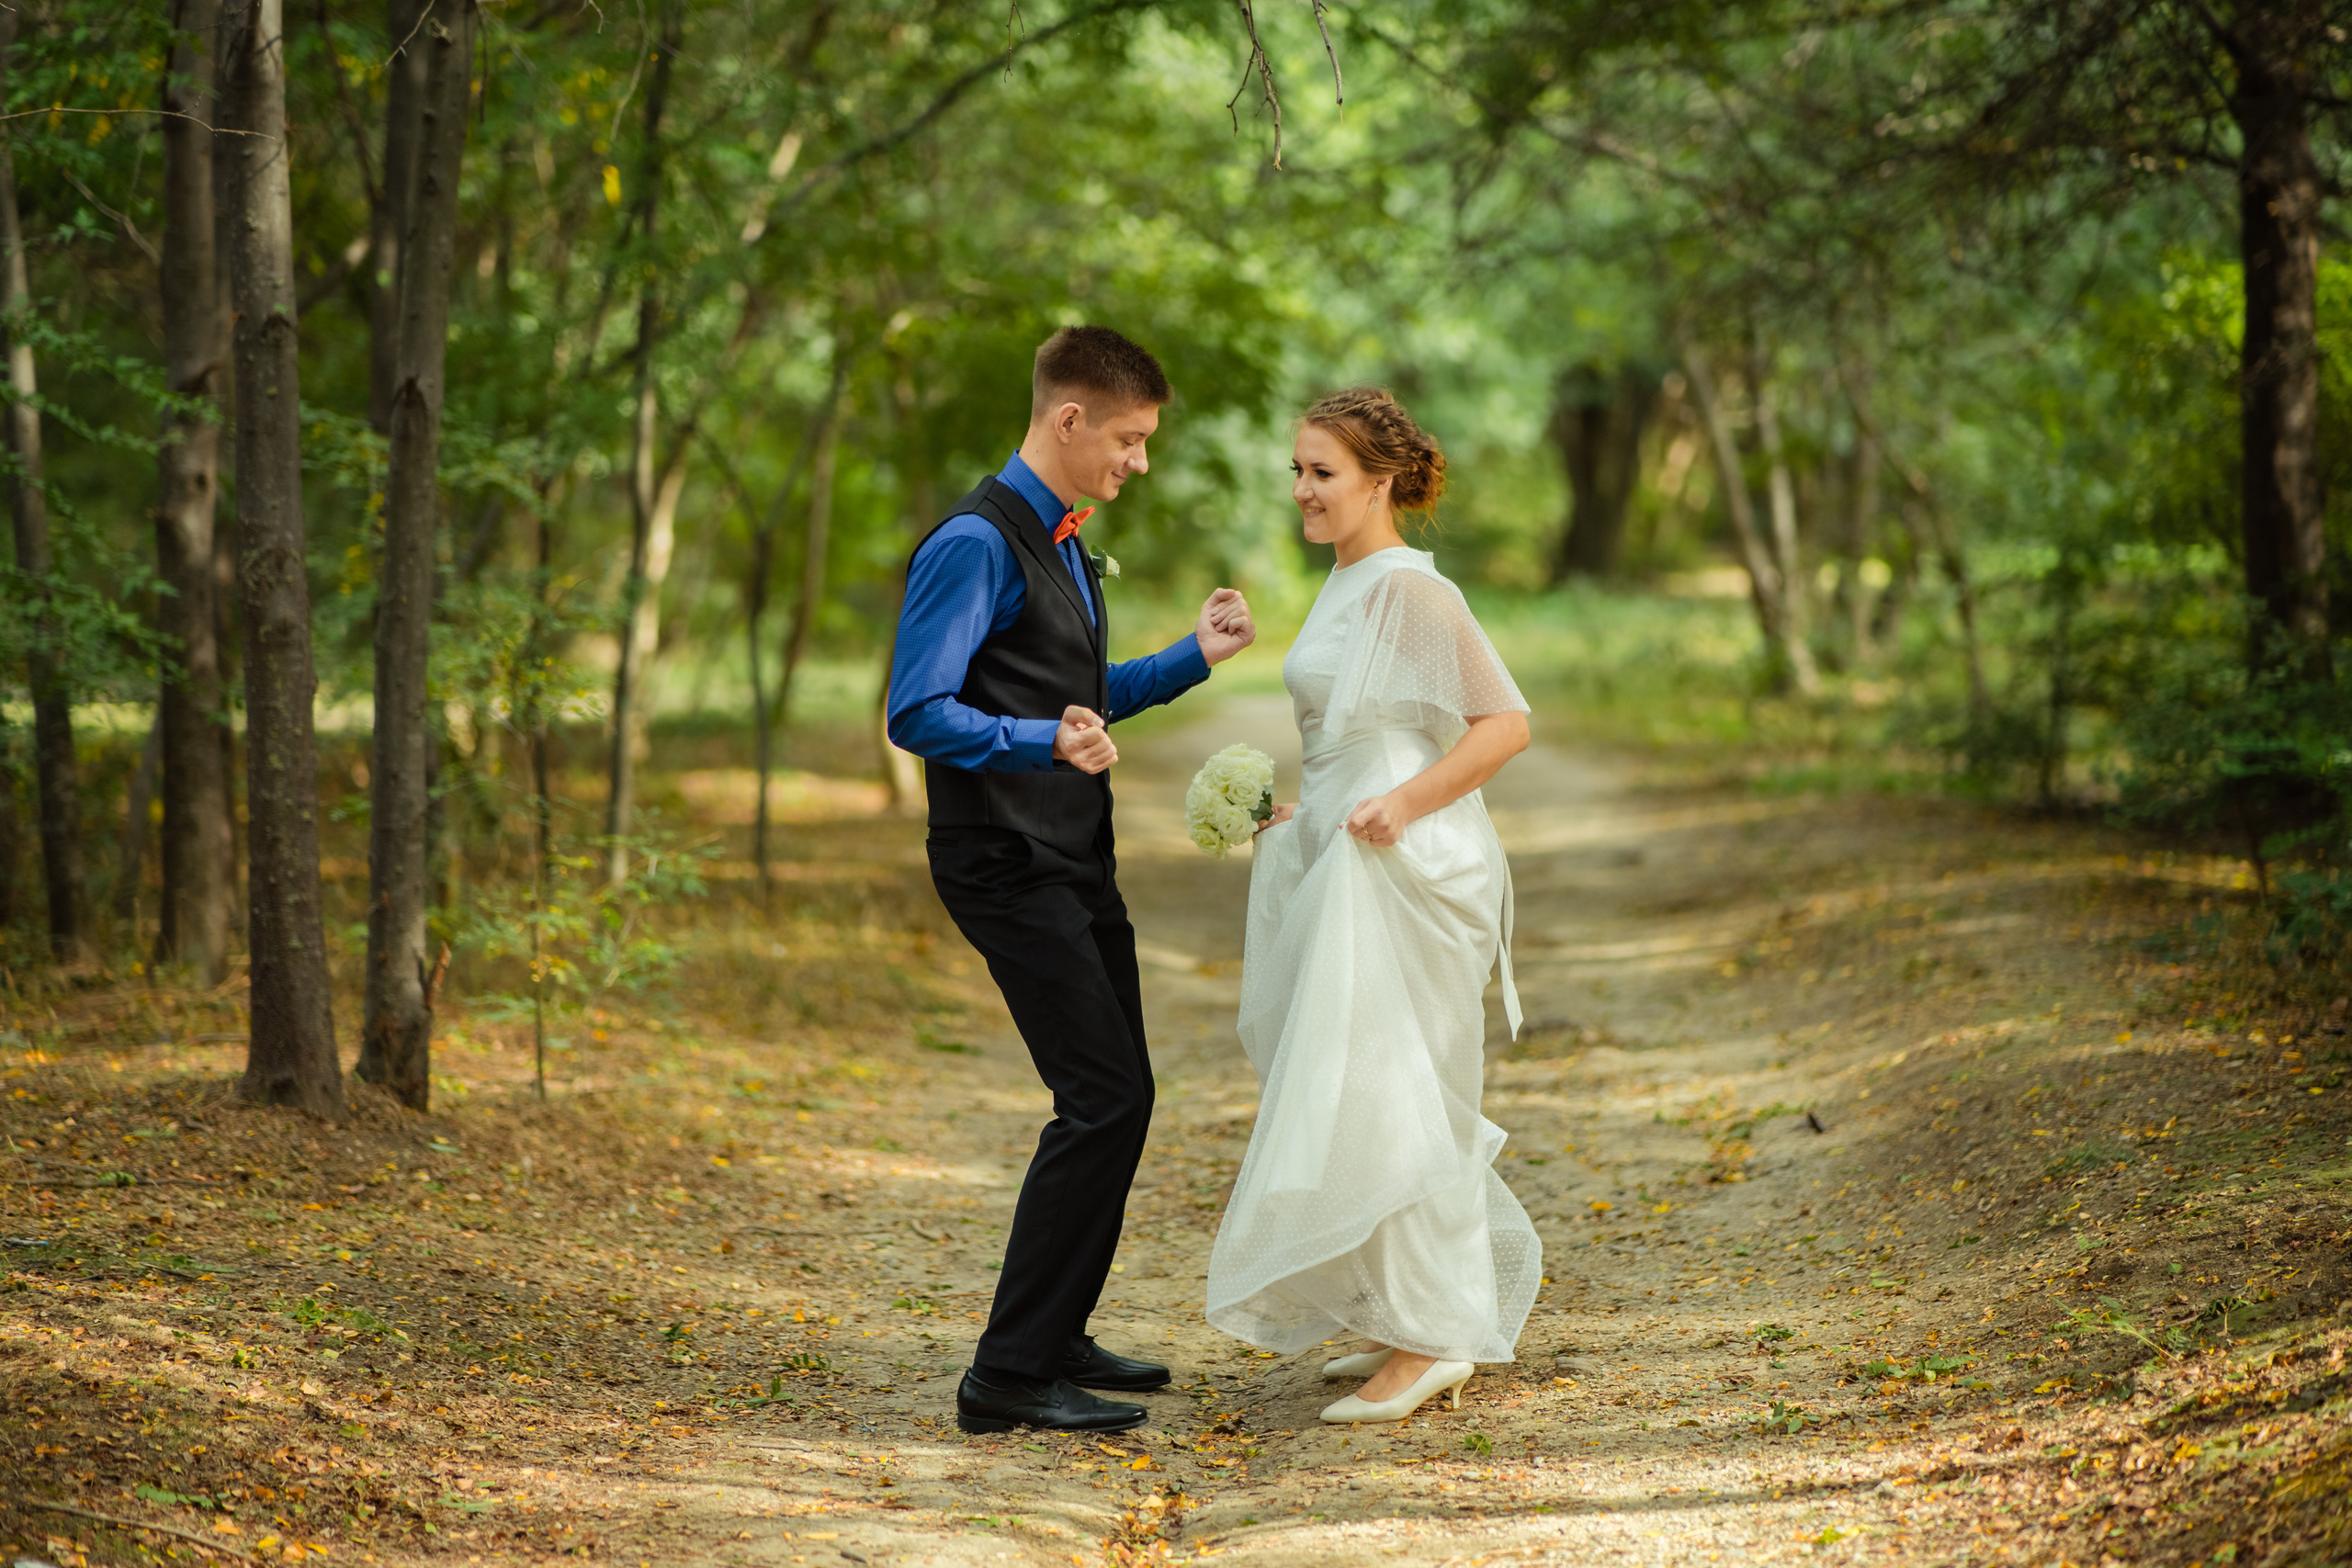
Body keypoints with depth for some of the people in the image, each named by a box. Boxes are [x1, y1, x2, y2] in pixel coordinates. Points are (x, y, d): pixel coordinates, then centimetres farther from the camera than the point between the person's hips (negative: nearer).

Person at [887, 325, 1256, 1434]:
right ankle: (1008, 1379, -8)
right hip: (1010, 869, -10)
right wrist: (1049, 743, -35)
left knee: (1117, 1099, 14)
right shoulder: (977, 544, -15)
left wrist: (1193, 658, 15)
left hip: (1075, 861, 10)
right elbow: (917, 715, -21)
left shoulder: (1064, 543, 16)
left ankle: (1055, 1339, 27)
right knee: (1103, 1102, -13)